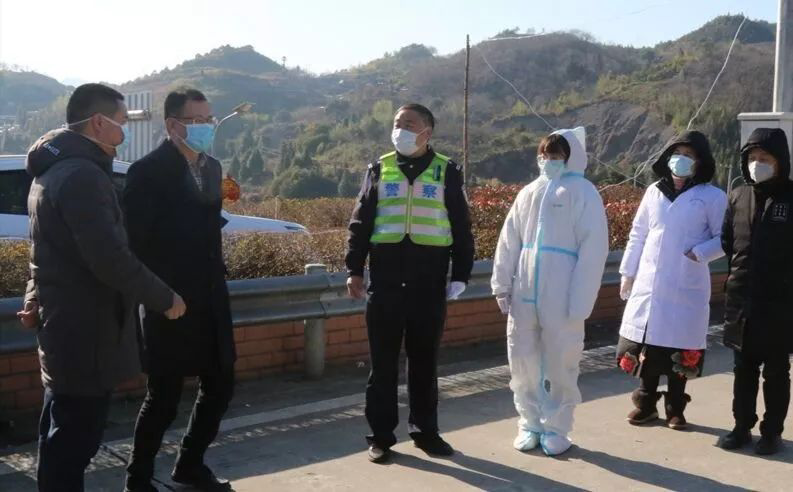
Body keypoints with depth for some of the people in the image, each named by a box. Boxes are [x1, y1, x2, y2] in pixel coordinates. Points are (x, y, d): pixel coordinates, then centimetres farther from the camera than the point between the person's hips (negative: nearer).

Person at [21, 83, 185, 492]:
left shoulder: (55, 168, 14)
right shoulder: (82, 174, -21)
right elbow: (109, 257, -27)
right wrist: (164, 298, -17)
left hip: (64, 323, 11)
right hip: (83, 330, -11)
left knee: (61, 438, 21)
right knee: (73, 441, -2)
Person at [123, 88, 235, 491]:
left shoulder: (212, 167, 11)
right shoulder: (148, 171, -12)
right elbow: (136, 240, -14)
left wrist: (216, 281, 13)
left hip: (210, 300, 7)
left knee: (220, 386, 14)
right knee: (165, 396, 1)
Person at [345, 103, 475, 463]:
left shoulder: (447, 172, 5)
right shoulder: (379, 170, 8)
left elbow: (461, 228, 6)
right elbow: (360, 223, 8)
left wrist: (460, 275, 1)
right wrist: (354, 269, 1)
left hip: (429, 280, 0)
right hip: (385, 278, 1)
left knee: (424, 360, 10)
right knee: (383, 360, 5)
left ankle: (425, 430, 23)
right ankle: (381, 435, 15)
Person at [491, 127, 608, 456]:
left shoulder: (583, 193, -4)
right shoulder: (529, 193, 11)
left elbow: (593, 250, -9)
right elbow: (509, 242, 12)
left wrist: (580, 302, -14)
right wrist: (502, 286, 6)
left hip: (561, 297, -5)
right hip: (524, 294, 5)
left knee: (560, 364, 5)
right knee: (522, 360, 10)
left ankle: (556, 429, 20)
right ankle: (530, 423, 25)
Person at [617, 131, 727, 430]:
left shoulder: (712, 197, -1)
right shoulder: (654, 192, 10)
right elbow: (637, 236, 13)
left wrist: (699, 253, -18)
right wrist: (627, 273, 12)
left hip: (686, 288, -3)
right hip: (648, 284, 3)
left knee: (680, 347, 4)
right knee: (647, 343, 7)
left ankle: (675, 409, 19)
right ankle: (645, 404, 22)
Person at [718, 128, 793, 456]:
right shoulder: (738, 197, 6)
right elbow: (726, 241, 14)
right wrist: (739, 273, 5)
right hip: (741, 301, 4)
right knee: (744, 369, 14)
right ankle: (742, 426, 25)